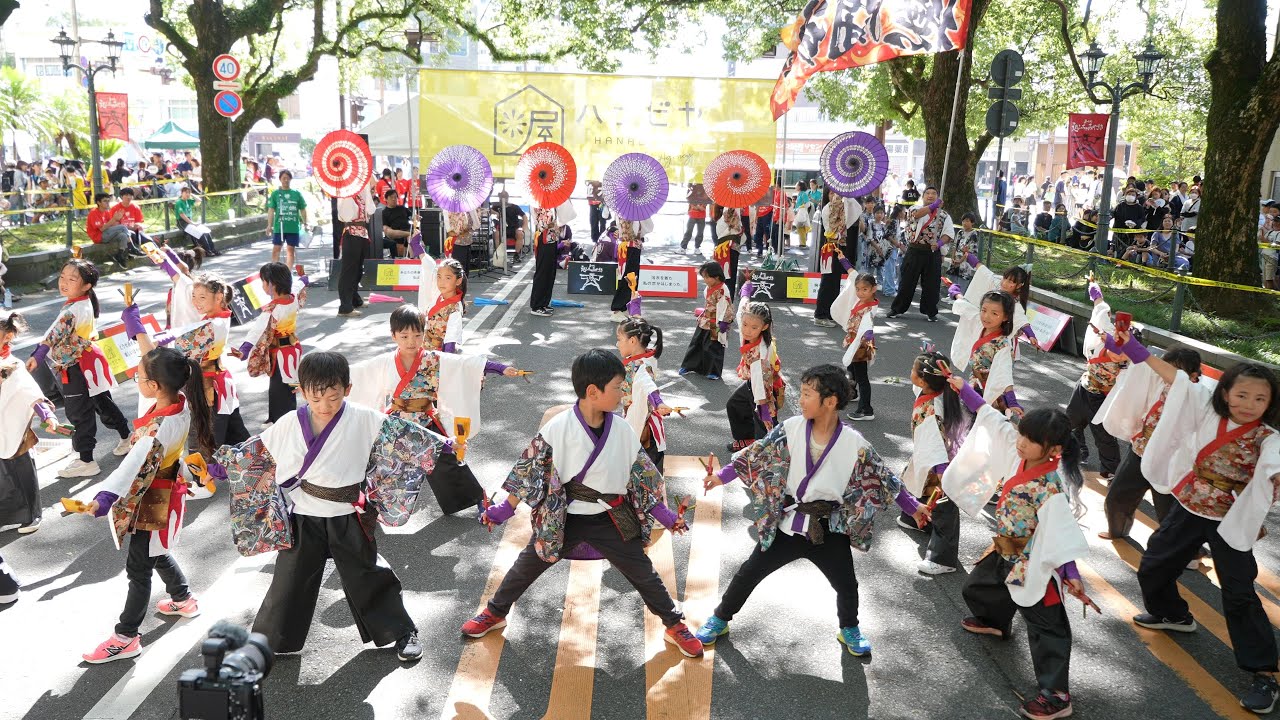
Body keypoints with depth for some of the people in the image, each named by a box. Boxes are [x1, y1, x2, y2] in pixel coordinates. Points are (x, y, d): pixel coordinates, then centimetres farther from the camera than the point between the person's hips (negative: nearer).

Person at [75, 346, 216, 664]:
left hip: (152, 500, -9)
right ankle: (183, 600, 48)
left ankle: (126, 638, 18)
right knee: (157, 554, 28)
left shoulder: (161, 427, -35)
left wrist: (105, 496, -57)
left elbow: (135, 462, -49)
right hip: (167, 490, 9)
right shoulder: (182, 402, -12)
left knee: (138, 567, 5)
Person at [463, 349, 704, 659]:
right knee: (527, 565, 13)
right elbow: (530, 471, -10)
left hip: (611, 520, 2)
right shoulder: (558, 428, -19)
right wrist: (504, 509, -7)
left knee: (643, 572, 9)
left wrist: (665, 515, 2)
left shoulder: (623, 431, -9)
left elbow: (644, 475, 1)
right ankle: (495, 613, 39)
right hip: (562, 519, -2)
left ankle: (675, 627, 28)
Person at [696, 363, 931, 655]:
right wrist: (721, 476, -9)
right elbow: (755, 455, -4)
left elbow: (884, 478, -1)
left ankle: (849, 630, 42)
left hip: (829, 529, -1)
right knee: (749, 573, 9)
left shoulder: (854, 444, -13)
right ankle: (720, 619, 30)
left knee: (847, 585, 10)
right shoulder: (790, 428, -11)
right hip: (787, 524, 1)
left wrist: (913, 507, 3)